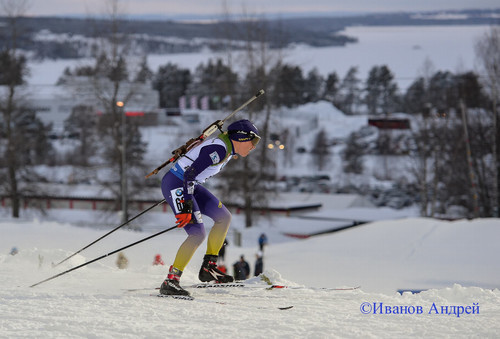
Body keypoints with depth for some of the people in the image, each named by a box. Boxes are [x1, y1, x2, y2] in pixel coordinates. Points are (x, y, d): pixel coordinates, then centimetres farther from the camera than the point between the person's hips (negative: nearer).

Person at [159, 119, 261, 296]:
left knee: (224, 217, 9)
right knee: (197, 234, -18)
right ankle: (170, 281, -17)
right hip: (175, 185, -10)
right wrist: (187, 207, -31)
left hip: (189, 186, 10)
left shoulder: (228, 150, 10)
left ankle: (208, 267, 11)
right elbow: (190, 174, -28)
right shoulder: (218, 148, -21)